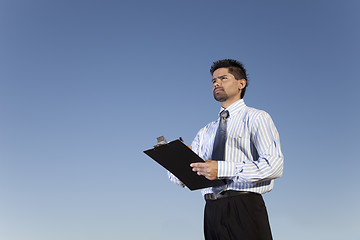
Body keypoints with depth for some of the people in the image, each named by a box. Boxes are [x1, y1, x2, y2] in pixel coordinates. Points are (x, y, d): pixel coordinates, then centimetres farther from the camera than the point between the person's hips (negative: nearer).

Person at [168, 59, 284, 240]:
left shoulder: (256, 118, 2)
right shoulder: (205, 132, 19)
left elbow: (274, 165, -13)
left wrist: (223, 169, -20)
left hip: (244, 207, -4)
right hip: (212, 210, 5)